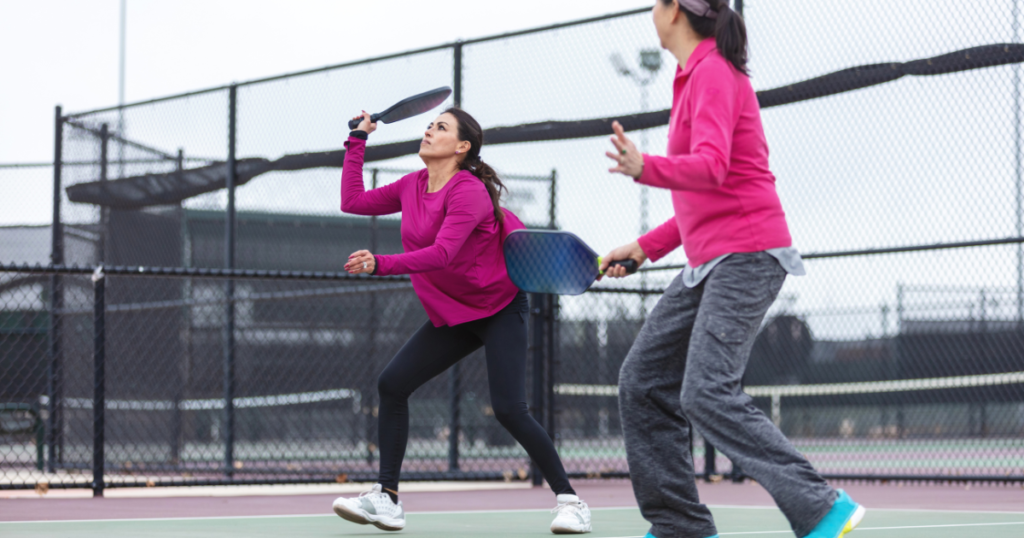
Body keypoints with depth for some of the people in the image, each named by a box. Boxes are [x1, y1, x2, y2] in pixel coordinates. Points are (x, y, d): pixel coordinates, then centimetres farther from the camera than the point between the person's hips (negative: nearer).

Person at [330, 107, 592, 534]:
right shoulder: (413, 186, 3)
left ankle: (569, 500, -4)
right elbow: (353, 201, 11)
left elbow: (441, 254, -33)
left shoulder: (469, 191, -22)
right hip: (450, 317, 8)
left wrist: (380, 264, -43)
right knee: (392, 385, -5)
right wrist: (357, 141, 10)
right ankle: (387, 499, -2)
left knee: (509, 409, -18)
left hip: (500, 310, -8)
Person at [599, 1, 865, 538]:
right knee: (642, 380, 7)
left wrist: (645, 169, -43)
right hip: (709, 261, 10)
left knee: (708, 393, -21)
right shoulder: (695, 76, 19)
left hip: (745, 256, -10)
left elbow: (710, 168, -27)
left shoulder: (714, 72, -10)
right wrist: (645, 247, 22)